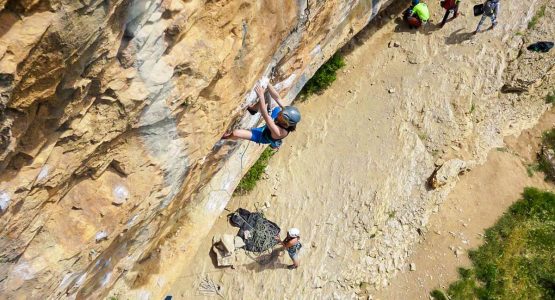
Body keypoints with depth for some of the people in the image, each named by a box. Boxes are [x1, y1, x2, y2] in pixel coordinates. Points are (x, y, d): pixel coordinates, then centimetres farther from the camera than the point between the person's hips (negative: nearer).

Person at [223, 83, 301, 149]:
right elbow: (277, 97, -30)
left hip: (262, 135, -6)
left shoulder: (280, 132, -46)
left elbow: (266, 116, -51)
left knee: (235, 133, -19)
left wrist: (261, 96, -54)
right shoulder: (286, 113, -31)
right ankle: (253, 108, 29)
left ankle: (225, 137, 20)